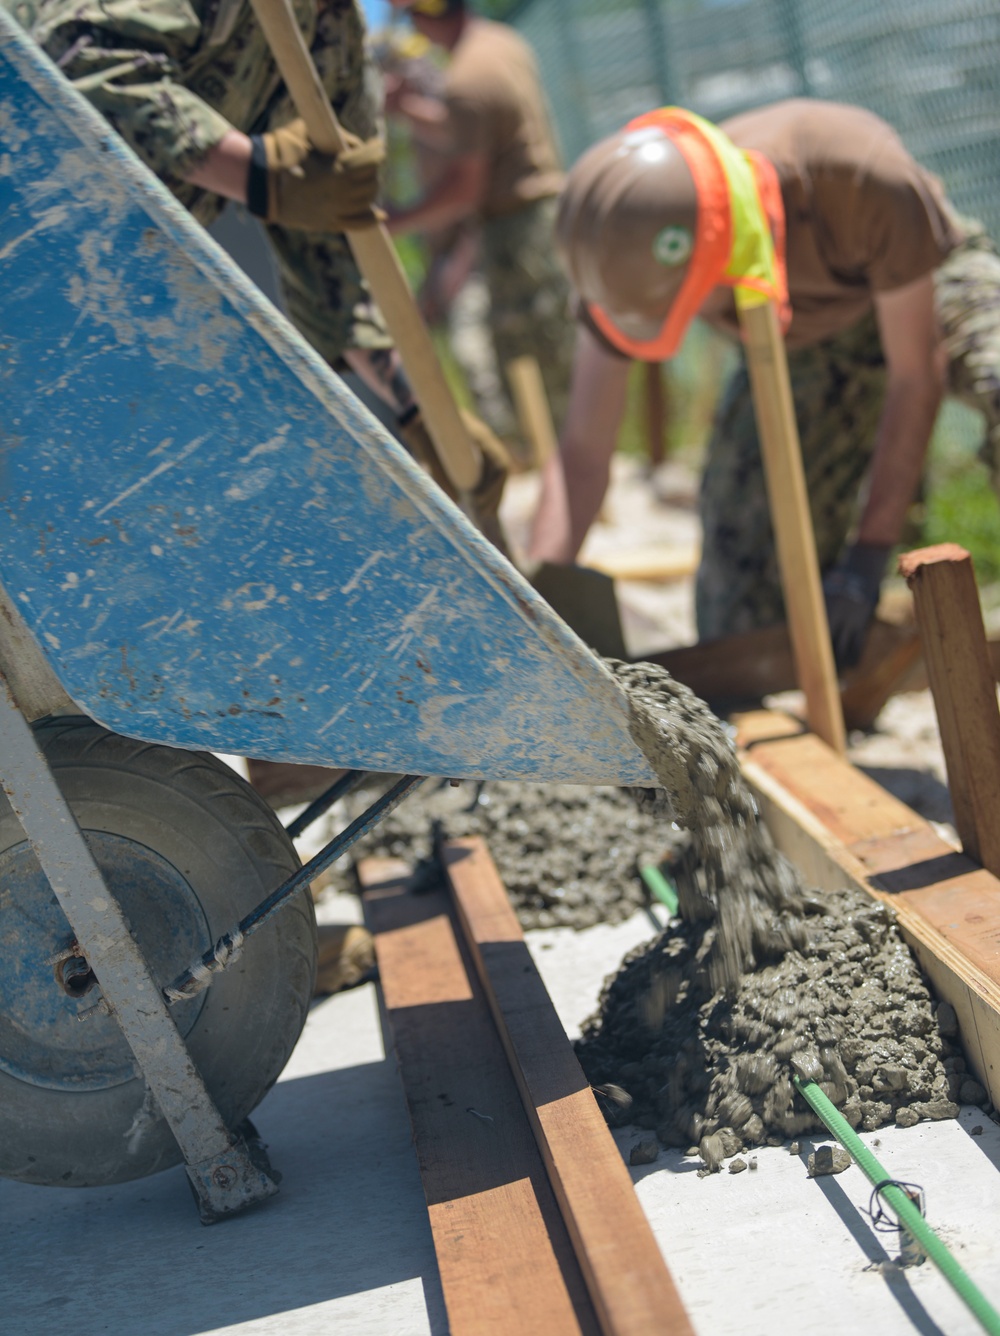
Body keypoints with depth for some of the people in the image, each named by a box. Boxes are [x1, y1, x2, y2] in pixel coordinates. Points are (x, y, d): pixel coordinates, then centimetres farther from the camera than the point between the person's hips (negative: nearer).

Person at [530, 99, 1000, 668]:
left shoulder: (863, 178, -42)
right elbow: (582, 454, -24)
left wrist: (868, 559, -30)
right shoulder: (636, 249, -31)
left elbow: (915, 377, -29)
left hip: (930, 283, -3)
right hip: (806, 344, 3)